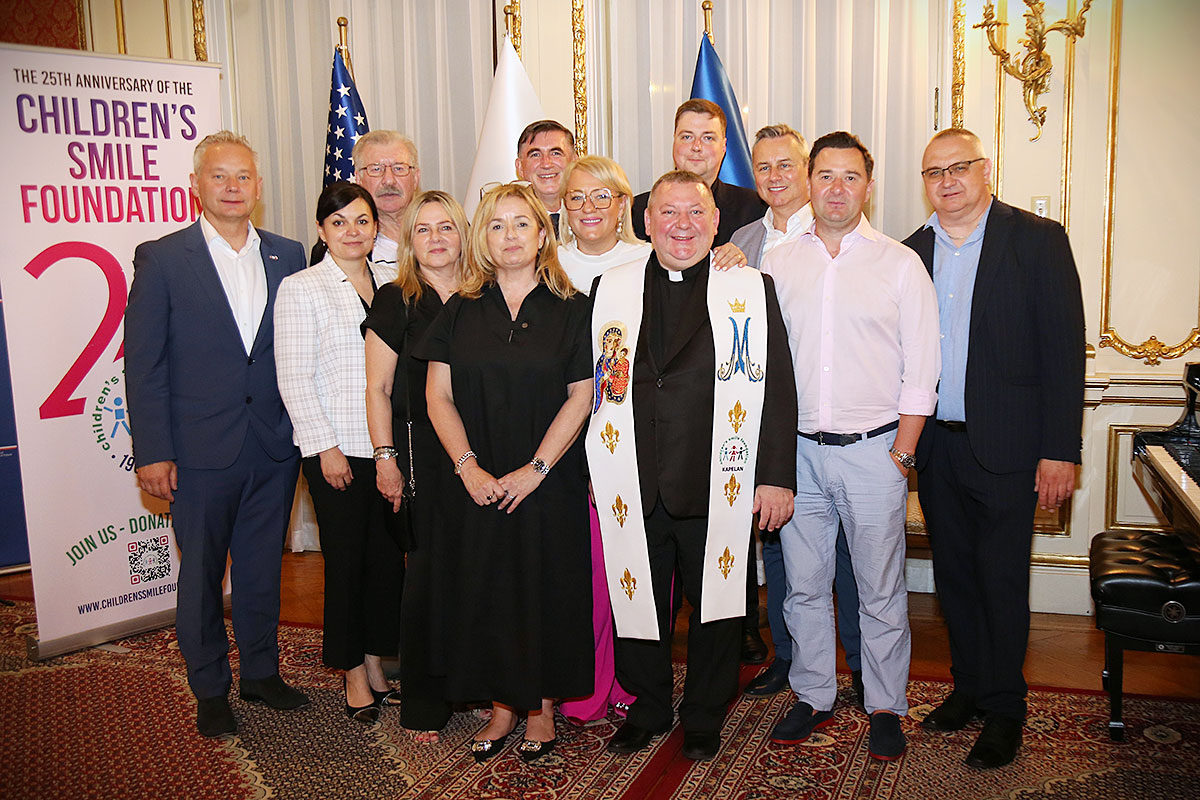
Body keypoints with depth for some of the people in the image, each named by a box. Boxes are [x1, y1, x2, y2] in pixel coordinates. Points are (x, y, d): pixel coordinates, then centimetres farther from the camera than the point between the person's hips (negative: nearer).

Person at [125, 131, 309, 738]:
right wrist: (152, 453, -10)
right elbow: (143, 363, -5)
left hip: (275, 447, 3)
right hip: (201, 450, -3)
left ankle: (261, 671, 33)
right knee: (201, 573, 10)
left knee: (263, 566, 15)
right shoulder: (161, 259, -3)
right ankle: (210, 689, 27)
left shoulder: (287, 256, 6)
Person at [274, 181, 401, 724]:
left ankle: (376, 663, 26)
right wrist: (326, 446, -11)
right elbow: (294, 378, -7)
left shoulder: (392, 283, 9)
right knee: (346, 560, 5)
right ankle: (353, 672, 21)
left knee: (388, 555, 10)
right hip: (335, 450, -4)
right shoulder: (300, 289, -3)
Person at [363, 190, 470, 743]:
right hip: (422, 456, -3)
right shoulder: (396, 302, 0)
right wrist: (385, 458, -7)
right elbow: (378, 389, 0)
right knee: (430, 569, 0)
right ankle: (424, 706, 14)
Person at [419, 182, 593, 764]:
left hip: (548, 481, -2)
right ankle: (502, 705, 23)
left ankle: (542, 706, 22)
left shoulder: (570, 310, 0)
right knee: (485, 590, 7)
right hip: (478, 484, 2)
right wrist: (469, 468, -9)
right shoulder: (460, 311, 6)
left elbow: (580, 397, -5)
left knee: (545, 589, 5)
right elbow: (438, 396, 2)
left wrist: (535, 469, -12)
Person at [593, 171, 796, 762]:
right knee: (637, 602, 13)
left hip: (718, 487, -1)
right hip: (633, 487, 2)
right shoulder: (610, 289, 6)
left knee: (715, 605, 12)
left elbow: (776, 388, -1)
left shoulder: (752, 289, 1)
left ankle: (704, 718, 34)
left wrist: (776, 476, -6)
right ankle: (646, 709, 37)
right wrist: (595, 468, 8)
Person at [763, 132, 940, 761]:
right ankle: (813, 697, 28)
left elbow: (920, 371, -1)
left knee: (881, 589, 7)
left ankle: (885, 707, 24)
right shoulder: (776, 263, 7)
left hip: (873, 449, -2)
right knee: (803, 584, 11)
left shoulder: (900, 264, 1)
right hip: (797, 449, 2)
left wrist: (900, 452, -7)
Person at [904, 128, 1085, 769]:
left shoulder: (1038, 240, -4)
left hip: (1004, 446, -4)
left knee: (1001, 578, 4)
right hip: (934, 445, 4)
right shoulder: (911, 252, 9)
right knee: (954, 574, 14)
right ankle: (969, 686, 32)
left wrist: (1059, 451, -13)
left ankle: (1004, 708, 22)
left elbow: (1064, 348, -8)